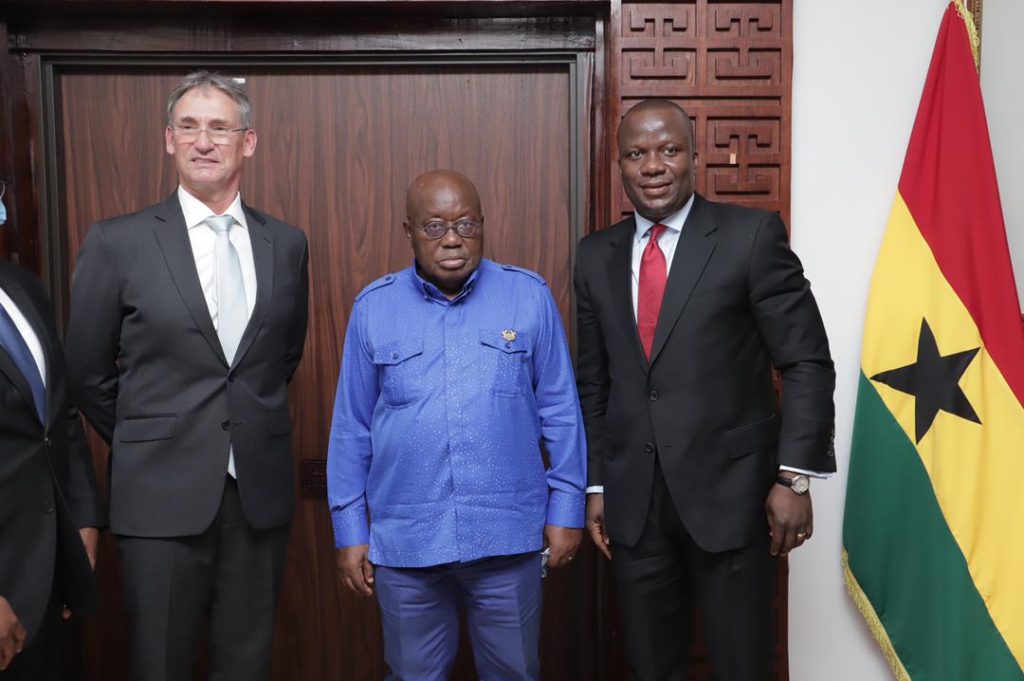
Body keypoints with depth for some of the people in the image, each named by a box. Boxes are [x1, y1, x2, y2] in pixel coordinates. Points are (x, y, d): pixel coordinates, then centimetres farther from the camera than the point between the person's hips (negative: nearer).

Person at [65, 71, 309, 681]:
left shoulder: (287, 244, 4)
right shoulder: (118, 241, -4)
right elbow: (88, 370, 4)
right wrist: (142, 443, 12)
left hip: (260, 489, 2)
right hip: (163, 493, -2)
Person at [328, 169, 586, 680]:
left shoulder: (529, 297, -2)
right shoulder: (373, 308, 1)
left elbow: (559, 410, 2)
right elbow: (351, 427, 5)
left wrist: (566, 509, 1)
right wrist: (350, 529, 5)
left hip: (507, 537, 0)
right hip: (404, 542, 1)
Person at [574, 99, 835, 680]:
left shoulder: (752, 235, -6)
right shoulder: (596, 256, 7)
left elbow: (807, 362, -6)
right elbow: (593, 383, 11)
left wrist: (795, 476, -11)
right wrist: (595, 485, 9)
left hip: (729, 491, -3)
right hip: (632, 501, 4)